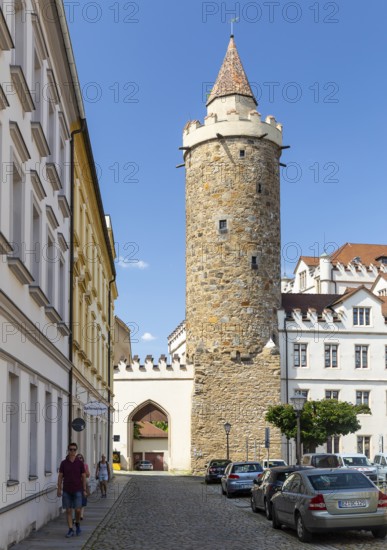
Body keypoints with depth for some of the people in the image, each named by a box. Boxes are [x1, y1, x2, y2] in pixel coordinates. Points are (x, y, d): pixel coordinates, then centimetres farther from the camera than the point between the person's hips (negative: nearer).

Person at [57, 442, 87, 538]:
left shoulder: (80, 463, 0)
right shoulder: (63, 463, 1)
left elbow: (83, 477, 3)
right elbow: (60, 476, 4)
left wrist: (84, 490, 0)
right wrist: (59, 489, -2)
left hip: (77, 490, -1)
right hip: (66, 491, 1)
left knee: (78, 510, -6)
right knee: (68, 510, 2)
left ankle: (77, 524, 21)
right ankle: (70, 530, 9)